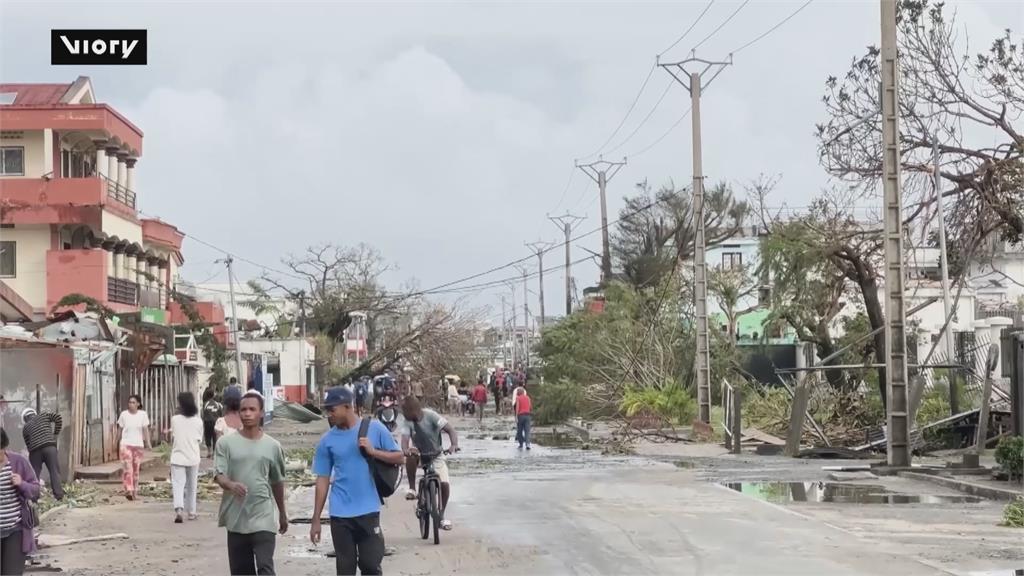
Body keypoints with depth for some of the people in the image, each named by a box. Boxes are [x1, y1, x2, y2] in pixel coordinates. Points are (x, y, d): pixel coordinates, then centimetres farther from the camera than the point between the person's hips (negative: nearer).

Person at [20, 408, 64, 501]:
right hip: (50, 447, -1)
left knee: (34, 475, 11)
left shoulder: (25, 428, 20)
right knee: (55, 471, -2)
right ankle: (59, 496, -12)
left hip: (35, 451, 1)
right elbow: (58, 418, 4)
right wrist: (56, 434, 8)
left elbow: (28, 445, 16)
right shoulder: (44, 415, 18)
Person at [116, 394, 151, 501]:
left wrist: (147, 443, -4)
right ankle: (129, 491, -22)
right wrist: (117, 443, 11)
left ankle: (135, 492, 18)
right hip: (125, 444, -1)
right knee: (127, 468, -14)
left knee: (136, 469, 8)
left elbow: (145, 429, 0)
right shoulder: (124, 414, 0)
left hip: (138, 445, 2)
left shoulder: (143, 414, 1)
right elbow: (119, 429, 8)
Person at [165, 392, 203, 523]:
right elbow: (200, 440, 7)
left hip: (178, 457, -2)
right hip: (193, 458, 2)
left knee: (178, 485, -4)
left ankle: (179, 509, -24)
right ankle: (191, 512, 22)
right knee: (191, 486, 15)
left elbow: (173, 438, 4)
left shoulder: (175, 419, -7)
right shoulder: (198, 421, -3)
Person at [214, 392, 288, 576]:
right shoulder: (226, 442, -1)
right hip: (236, 517, 1)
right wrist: (231, 485, -33)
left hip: (263, 517, -1)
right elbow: (218, 475, -10)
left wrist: (283, 514, 22)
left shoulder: (273, 446, 3)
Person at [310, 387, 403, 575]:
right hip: (340, 514, 2)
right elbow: (323, 480, 4)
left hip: (368, 511, -1)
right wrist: (316, 519, 3)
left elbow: (399, 458, 1)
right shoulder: (327, 441, 1)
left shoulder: (374, 429, -3)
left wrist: (373, 451, -16)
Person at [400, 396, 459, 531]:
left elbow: (450, 429, -26)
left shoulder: (430, 415, -23)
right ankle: (412, 488, -17)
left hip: (436, 455, -1)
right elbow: (405, 438, -28)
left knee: (445, 483, -17)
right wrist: (406, 450, -51)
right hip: (420, 454, 1)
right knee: (411, 457, -36)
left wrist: (454, 445, -44)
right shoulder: (408, 421, -17)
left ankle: (441, 516, 5)